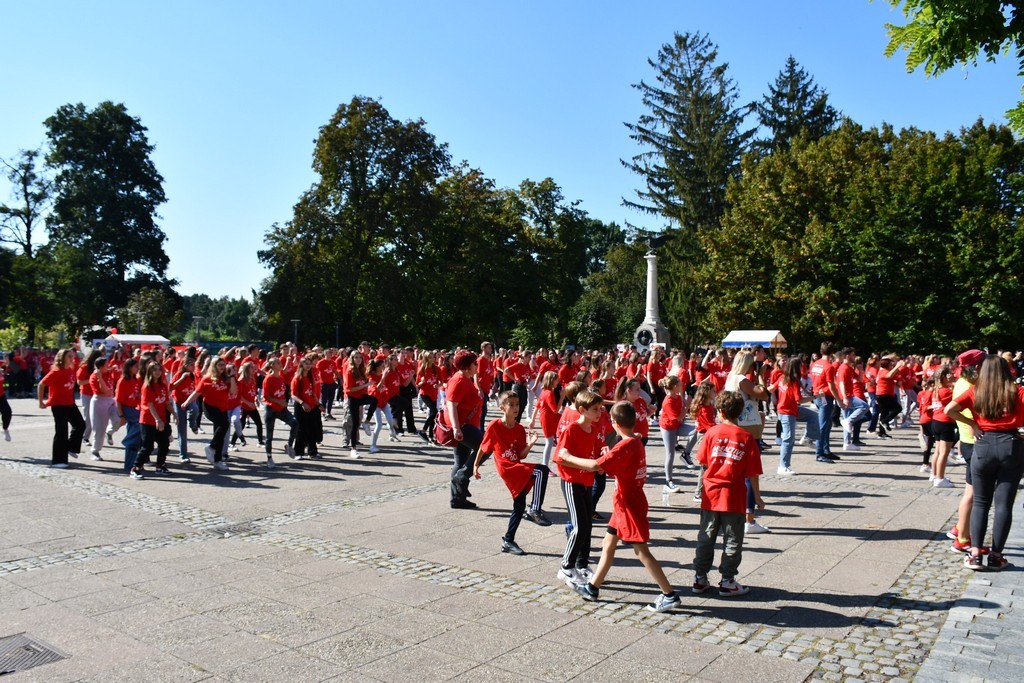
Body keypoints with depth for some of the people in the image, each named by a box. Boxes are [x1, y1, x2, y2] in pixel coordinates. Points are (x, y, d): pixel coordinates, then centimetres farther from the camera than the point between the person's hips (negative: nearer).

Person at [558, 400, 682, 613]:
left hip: (629, 506, -10)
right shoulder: (636, 443, 7)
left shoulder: (625, 446, -23)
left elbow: (595, 465, -28)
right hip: (624, 505, 10)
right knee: (608, 545, 16)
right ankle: (592, 587, 25)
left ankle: (669, 595, 4)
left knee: (641, 551, -3)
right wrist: (609, 456, 4)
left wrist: (570, 458, -16)